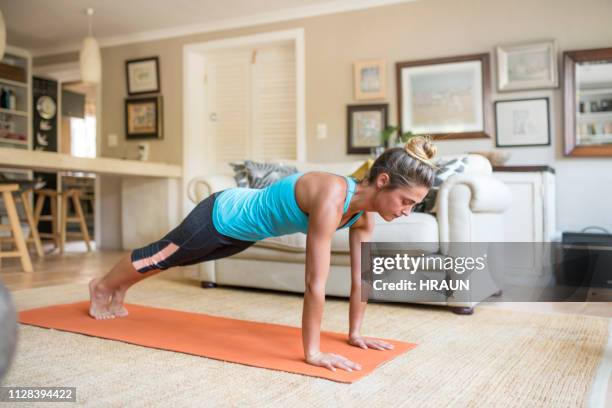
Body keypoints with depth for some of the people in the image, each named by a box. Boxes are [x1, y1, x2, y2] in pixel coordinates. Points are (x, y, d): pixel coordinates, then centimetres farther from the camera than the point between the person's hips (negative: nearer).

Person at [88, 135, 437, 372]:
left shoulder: (364, 210, -16)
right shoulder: (331, 197, -41)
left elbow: (362, 276, -7)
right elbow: (316, 282, -40)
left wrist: (355, 333, -3)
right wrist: (313, 352, -34)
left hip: (244, 229, 8)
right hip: (223, 215, -8)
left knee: (176, 260, 30)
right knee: (160, 257, 20)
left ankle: (120, 291, 58)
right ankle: (103, 286, 51)